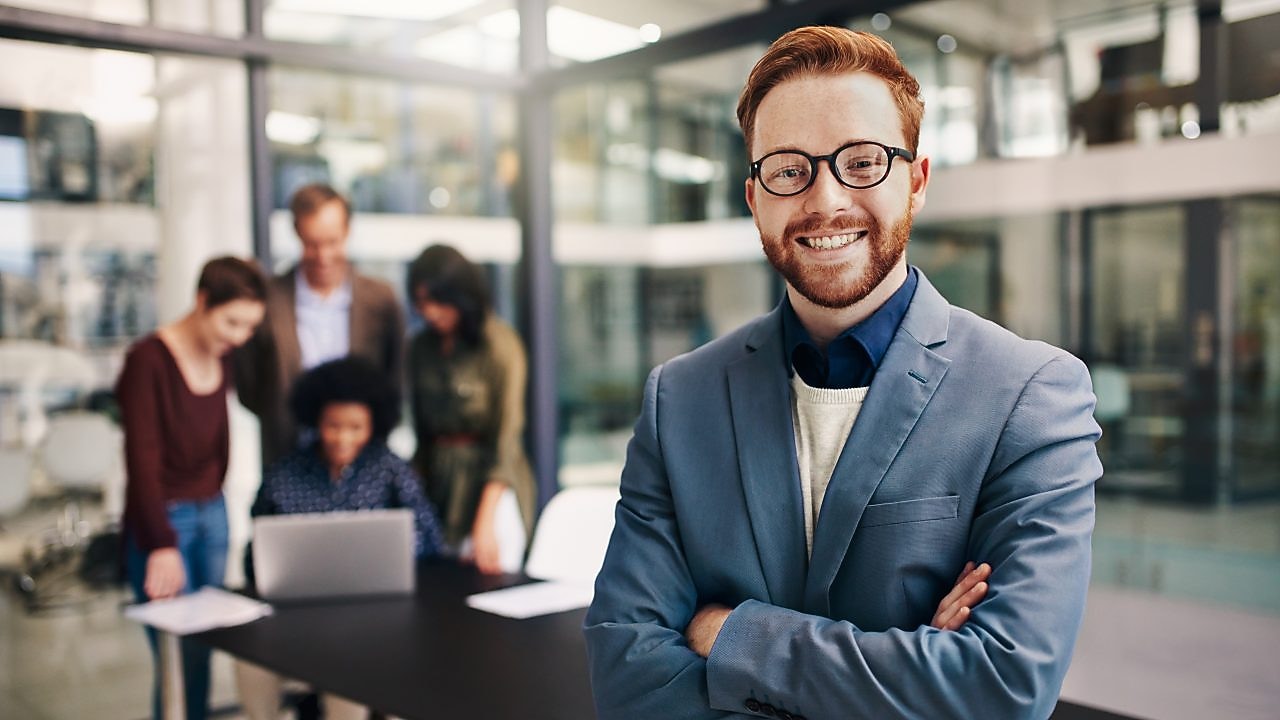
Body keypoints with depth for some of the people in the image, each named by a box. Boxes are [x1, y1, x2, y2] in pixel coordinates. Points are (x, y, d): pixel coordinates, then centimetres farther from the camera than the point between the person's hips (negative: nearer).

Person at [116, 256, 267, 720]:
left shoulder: (221, 358, 4)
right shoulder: (149, 360, -16)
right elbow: (142, 458, -21)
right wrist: (162, 545, -27)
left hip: (211, 513, 6)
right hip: (162, 520, -6)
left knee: (203, 651, 10)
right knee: (179, 658, -4)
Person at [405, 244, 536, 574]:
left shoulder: (499, 344, -11)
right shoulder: (420, 347, 9)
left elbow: (507, 434, -17)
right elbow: (421, 430, 14)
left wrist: (486, 519, -24)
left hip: (490, 478, -5)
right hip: (438, 479, 5)